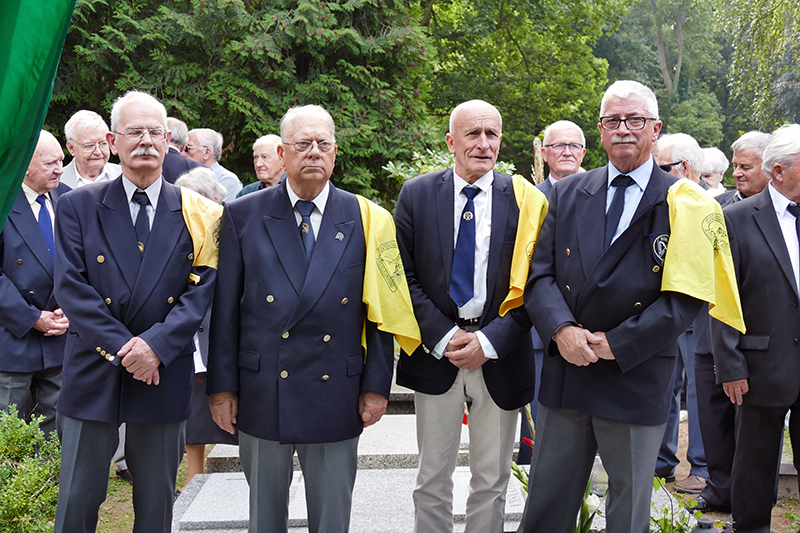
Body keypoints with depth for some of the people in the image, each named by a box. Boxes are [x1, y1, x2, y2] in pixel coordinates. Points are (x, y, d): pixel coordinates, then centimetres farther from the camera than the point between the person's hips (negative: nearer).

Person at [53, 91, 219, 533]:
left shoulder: (196, 214, 2)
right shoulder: (77, 207, 1)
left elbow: (202, 289, -4)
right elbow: (71, 287, -7)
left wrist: (155, 344, -17)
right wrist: (121, 348, -16)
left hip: (164, 374, 1)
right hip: (92, 375, -1)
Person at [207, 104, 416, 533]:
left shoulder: (366, 220, 2)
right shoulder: (243, 216, 1)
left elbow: (380, 309, 2)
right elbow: (225, 309, 1)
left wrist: (377, 385, -1)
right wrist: (221, 386, -1)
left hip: (336, 397, 0)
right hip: (262, 395, 0)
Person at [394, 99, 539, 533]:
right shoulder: (416, 195, 1)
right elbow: (404, 277, -2)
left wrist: (490, 341, -13)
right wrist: (443, 337, -11)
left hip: (500, 358, 0)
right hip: (435, 352, 0)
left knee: (492, 481, 11)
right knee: (432, 480, 11)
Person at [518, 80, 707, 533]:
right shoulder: (567, 194, 7)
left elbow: (687, 297, -10)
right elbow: (540, 274, 2)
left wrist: (615, 343, -15)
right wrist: (562, 328, -17)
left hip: (638, 378, -2)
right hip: (565, 372, 3)